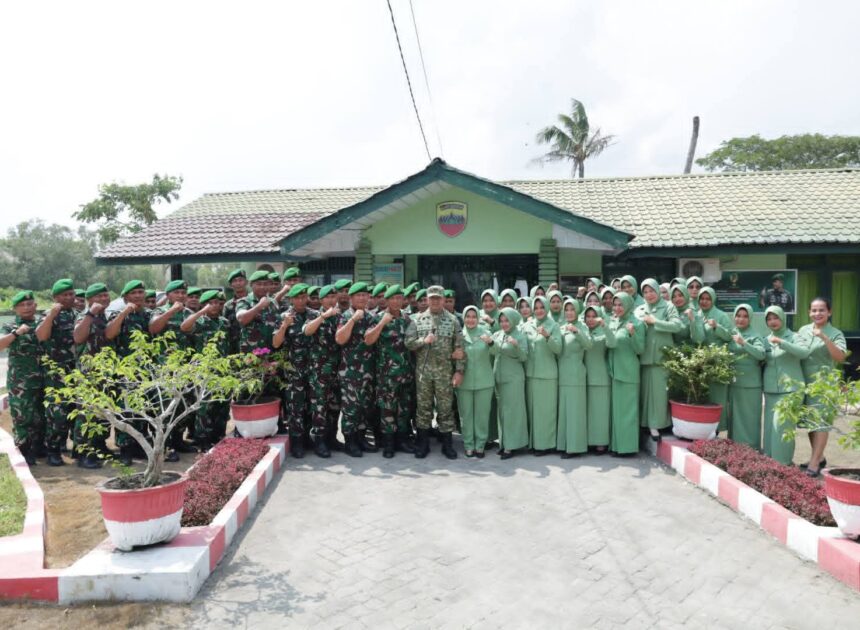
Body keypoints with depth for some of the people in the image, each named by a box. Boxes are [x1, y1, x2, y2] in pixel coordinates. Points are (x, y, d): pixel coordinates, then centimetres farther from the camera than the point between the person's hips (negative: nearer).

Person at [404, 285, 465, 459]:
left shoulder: (453, 320, 2)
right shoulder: (418, 319, 4)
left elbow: (459, 347, 0)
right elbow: (408, 342, 0)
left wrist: (459, 371, -6)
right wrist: (423, 341, -17)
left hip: (445, 371, -1)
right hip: (422, 370, 1)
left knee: (445, 407, 5)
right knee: (423, 406, 8)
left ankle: (447, 444, 17)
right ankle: (423, 443, 19)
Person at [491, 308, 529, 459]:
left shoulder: (520, 336, -5)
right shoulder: (497, 335, 9)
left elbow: (524, 358, -10)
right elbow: (492, 353, 8)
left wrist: (516, 345, -25)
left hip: (514, 378, -5)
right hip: (499, 376, 5)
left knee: (511, 410, -3)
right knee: (502, 410, 11)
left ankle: (511, 446, 2)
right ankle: (504, 442, 20)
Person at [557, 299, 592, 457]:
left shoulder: (582, 327, -1)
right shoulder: (561, 328, 13)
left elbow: (589, 345, -19)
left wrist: (576, 331, -31)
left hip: (575, 374, -5)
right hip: (562, 373, 5)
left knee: (574, 409, -4)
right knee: (563, 409, 9)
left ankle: (575, 446, 1)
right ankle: (564, 444, 16)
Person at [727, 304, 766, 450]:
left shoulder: (755, 336, -4)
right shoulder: (731, 334, 9)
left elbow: (761, 354, -21)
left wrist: (743, 343, -30)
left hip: (750, 384, -4)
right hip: (733, 383, 4)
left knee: (750, 419, -1)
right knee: (735, 417, 11)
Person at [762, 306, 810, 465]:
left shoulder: (792, 337, 0)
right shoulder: (766, 341, 13)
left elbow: (805, 352, -19)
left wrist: (781, 342, -25)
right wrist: (762, 384, 13)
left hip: (790, 389, -5)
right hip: (770, 390, 5)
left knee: (782, 425, -10)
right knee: (770, 426, 4)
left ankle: (783, 462, -2)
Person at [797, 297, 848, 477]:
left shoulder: (835, 334, -5)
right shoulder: (803, 330, 8)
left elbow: (840, 358, -20)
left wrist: (824, 337, -27)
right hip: (803, 383, 5)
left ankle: (814, 463, -2)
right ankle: (819, 457, 29)